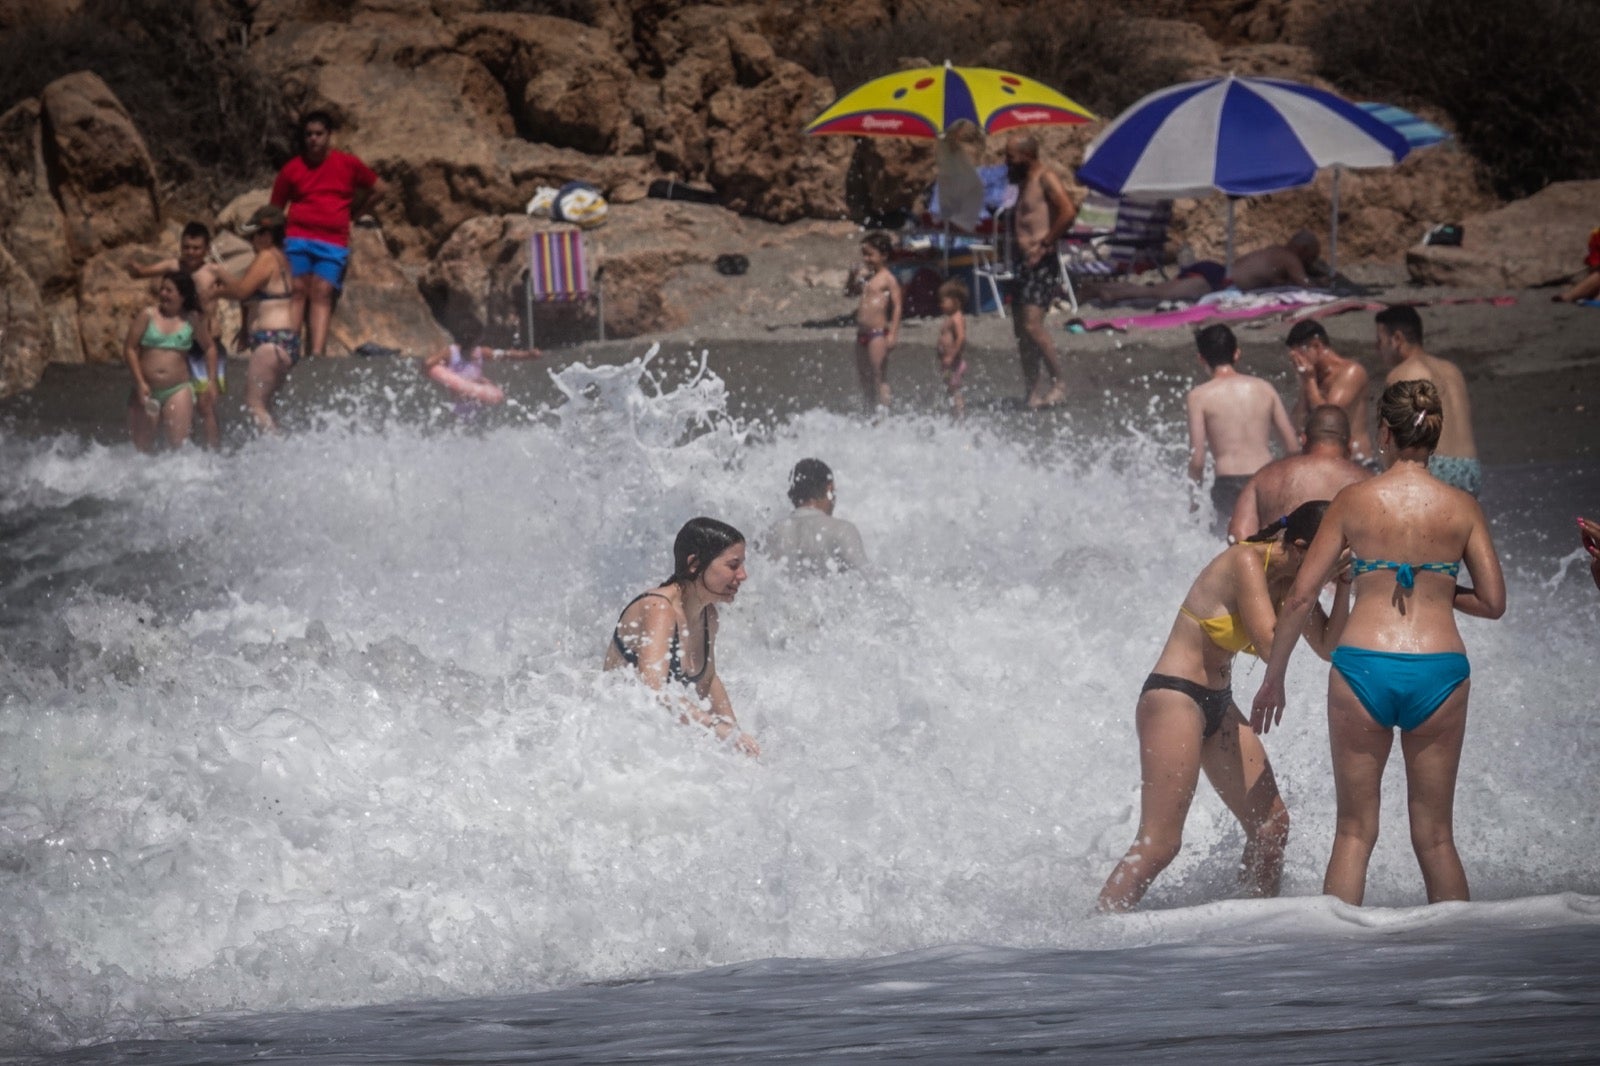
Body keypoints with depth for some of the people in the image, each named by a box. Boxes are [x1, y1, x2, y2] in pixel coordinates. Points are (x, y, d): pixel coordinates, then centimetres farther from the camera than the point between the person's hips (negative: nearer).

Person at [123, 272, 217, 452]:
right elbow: (129, 349, 0)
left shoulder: (192, 320, 4)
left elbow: (209, 348, 16)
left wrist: (211, 381, 7)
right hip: (146, 390, 1)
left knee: (180, 443, -13)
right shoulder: (148, 315, 2)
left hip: (177, 390, -1)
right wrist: (140, 382, -8)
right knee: (142, 446, 4)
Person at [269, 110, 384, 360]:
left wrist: (352, 212, 17)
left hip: (333, 242, 0)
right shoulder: (292, 169, 7)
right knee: (297, 292, -9)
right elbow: (275, 210, 11)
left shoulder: (348, 165, 7)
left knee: (322, 295, -8)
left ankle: (317, 354, -17)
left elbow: (377, 189, 20)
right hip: (298, 238, 0)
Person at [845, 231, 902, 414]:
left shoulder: (888, 279, -8)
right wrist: (853, 277, 5)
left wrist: (892, 333, -19)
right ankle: (869, 415, 19)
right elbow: (849, 292, 25)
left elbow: (897, 306, -12)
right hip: (862, 333, 8)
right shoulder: (865, 276, 14)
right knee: (864, 379, 12)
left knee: (879, 378, -7)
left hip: (878, 332, -8)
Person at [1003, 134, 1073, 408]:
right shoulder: (1024, 182, 20)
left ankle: (1057, 383, -10)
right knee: (1021, 330, 8)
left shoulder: (1046, 178, -9)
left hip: (1040, 263, -10)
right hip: (1022, 262, 10)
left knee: (1032, 325, -18)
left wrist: (1045, 244, -19)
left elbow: (1068, 211, -22)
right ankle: (1033, 390, 11)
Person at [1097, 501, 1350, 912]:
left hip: (1218, 707, 9)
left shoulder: (1287, 581, 7)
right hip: (1175, 698, -9)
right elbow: (1272, 646, -26)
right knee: (1160, 842, -13)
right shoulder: (1245, 562, -19)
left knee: (1271, 823, 7)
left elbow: (1327, 646, 5)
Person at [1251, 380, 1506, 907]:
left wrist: (1273, 678, 13)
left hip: (1363, 666, -1)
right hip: (1440, 670, 1)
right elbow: (1493, 603, 4)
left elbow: (1300, 598, 2)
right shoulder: (1461, 507, 3)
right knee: (1434, 835, 11)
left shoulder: (1353, 502, 1)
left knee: (1354, 830, 7)